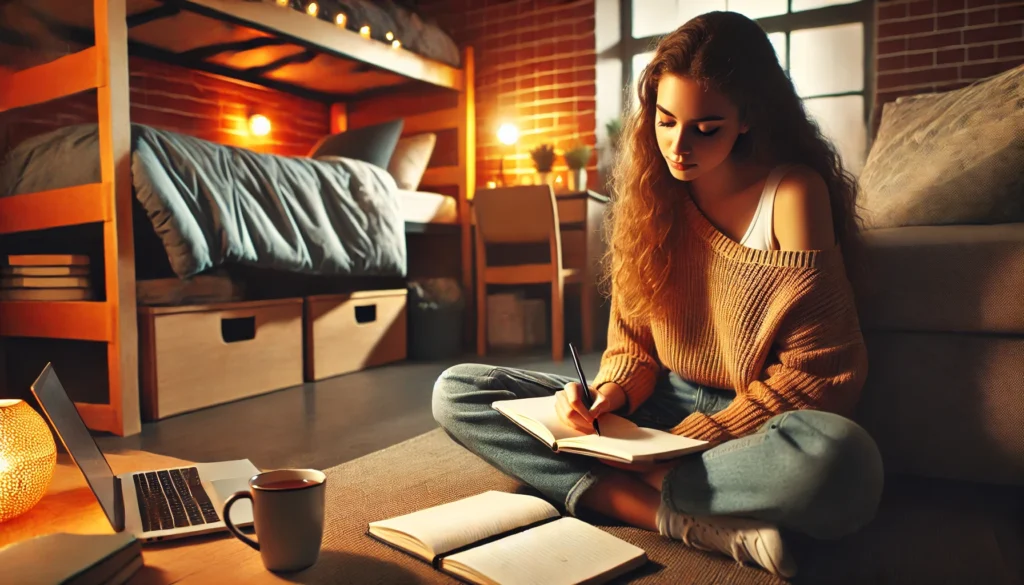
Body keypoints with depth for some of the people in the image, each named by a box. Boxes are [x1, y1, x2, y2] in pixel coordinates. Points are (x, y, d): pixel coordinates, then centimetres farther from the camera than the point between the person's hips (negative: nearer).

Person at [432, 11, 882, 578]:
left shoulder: (792, 192, -11)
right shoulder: (653, 192, 2)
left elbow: (817, 371, -12)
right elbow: (634, 341, 5)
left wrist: (693, 438, -17)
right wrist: (609, 392, -17)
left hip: (758, 423, -4)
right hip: (663, 405, 5)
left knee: (842, 461, -41)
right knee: (456, 392, -10)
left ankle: (628, 485, -18)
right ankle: (683, 519, -22)